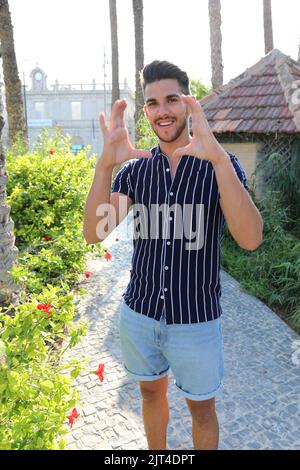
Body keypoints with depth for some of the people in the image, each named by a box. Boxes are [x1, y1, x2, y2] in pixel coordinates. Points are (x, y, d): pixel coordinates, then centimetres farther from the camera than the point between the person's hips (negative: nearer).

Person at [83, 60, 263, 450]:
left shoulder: (222, 164, -11)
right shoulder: (135, 168, -2)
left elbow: (250, 239, -28)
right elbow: (94, 233, -15)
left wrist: (217, 156, -39)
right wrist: (105, 163, -30)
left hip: (196, 319, -2)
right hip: (139, 312, 3)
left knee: (201, 407, 18)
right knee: (152, 392, 24)